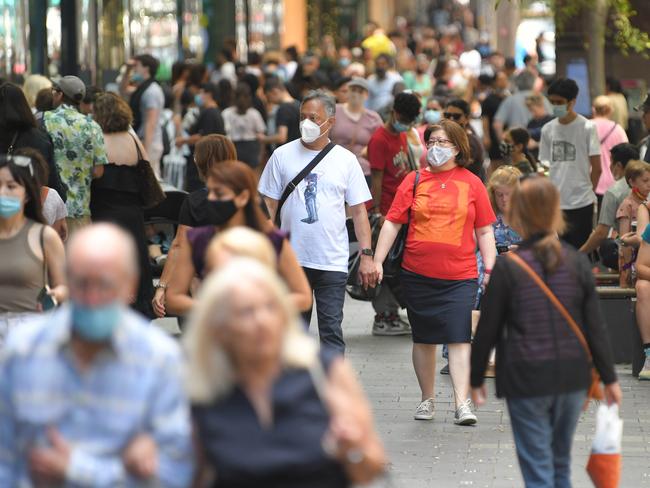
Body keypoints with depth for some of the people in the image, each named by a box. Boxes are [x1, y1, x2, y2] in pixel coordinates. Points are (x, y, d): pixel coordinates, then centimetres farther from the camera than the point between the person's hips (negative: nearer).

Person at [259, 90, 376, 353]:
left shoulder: (346, 160, 3)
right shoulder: (282, 155, 3)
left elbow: (359, 211, 4)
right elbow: (269, 206, 6)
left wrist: (367, 255, -3)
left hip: (333, 262, -1)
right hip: (291, 260, 1)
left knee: (331, 330, -4)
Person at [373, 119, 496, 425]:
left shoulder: (471, 183, 5)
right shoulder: (414, 181, 5)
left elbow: (484, 231, 9)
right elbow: (392, 223, 5)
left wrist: (491, 269, 3)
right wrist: (377, 261, -3)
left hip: (459, 276, -1)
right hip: (417, 273, 1)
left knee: (459, 338, -11)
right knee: (423, 338, 10)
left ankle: (462, 403, -13)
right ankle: (427, 399, 22)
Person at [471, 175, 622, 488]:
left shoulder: (507, 267, -9)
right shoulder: (577, 263, 0)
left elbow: (488, 330, -5)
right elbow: (595, 327, 2)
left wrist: (476, 379, 7)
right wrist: (609, 378, 11)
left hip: (526, 380, -3)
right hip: (573, 377, 4)